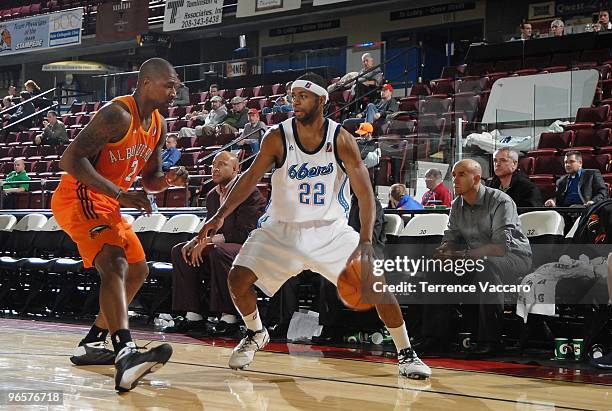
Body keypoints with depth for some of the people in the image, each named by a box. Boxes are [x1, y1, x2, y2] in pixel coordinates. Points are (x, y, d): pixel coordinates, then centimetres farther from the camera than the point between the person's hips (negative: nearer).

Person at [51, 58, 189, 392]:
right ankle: (126, 355, -46)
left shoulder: (158, 125, 10)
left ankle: (91, 345, 27)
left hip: (107, 204, 10)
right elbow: (70, 159, -27)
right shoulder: (118, 114, -19)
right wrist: (121, 194, -32)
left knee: (138, 271, 18)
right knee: (115, 264, -29)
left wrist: (169, 180, -4)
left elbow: (150, 178, 20)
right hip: (79, 199, -10)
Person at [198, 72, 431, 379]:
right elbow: (252, 177, -6)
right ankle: (255, 334, 18)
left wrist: (365, 243, -27)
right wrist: (220, 215, -19)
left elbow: (364, 191, -15)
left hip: (331, 229, -1)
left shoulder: (340, 138, -14)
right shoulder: (277, 138, -13)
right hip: (282, 228, 1)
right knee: (237, 278, -13)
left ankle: (406, 353, 5)